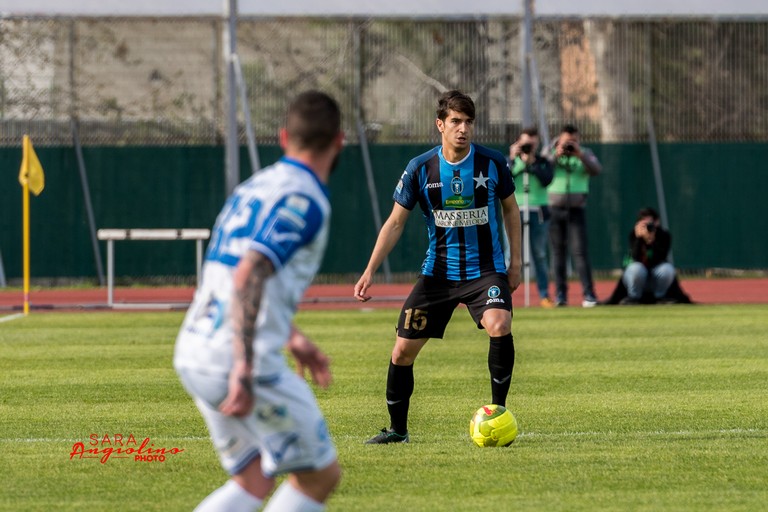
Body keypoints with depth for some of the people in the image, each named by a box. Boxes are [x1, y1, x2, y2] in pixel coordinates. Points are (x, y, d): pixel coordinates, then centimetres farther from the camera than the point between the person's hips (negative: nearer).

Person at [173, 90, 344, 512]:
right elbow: (249, 276, -24)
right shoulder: (304, 200, -12)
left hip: (194, 353, 9)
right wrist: (244, 371, -28)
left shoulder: (253, 187, 17)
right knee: (320, 475, 4)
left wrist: (293, 338, 38)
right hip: (236, 361, -9)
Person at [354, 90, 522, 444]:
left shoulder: (493, 163, -7)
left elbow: (510, 208, 10)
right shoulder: (420, 169, -6)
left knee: (499, 326, -30)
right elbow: (395, 222, 1)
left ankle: (498, 412, -14)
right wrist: (370, 271, -7)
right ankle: (397, 429, 20)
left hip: (485, 269, -2)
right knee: (403, 350, 0)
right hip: (437, 272, 2)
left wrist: (515, 262, 7)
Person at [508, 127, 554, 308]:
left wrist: (531, 162, -13)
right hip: (515, 211, -1)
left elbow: (546, 180, -12)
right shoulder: (511, 162, 8)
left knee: (540, 255, 4)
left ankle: (544, 295, 8)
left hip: (538, 213, 1)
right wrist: (512, 159, -14)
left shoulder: (543, 163, 8)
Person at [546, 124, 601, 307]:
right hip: (555, 209, 1)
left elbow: (596, 170, -11)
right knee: (558, 251, 2)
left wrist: (580, 155, -23)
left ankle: (589, 294, -10)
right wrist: (556, 155, -20)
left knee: (580, 250, -8)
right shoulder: (551, 152, 7)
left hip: (576, 209, -1)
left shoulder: (585, 154, 6)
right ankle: (560, 294, 6)